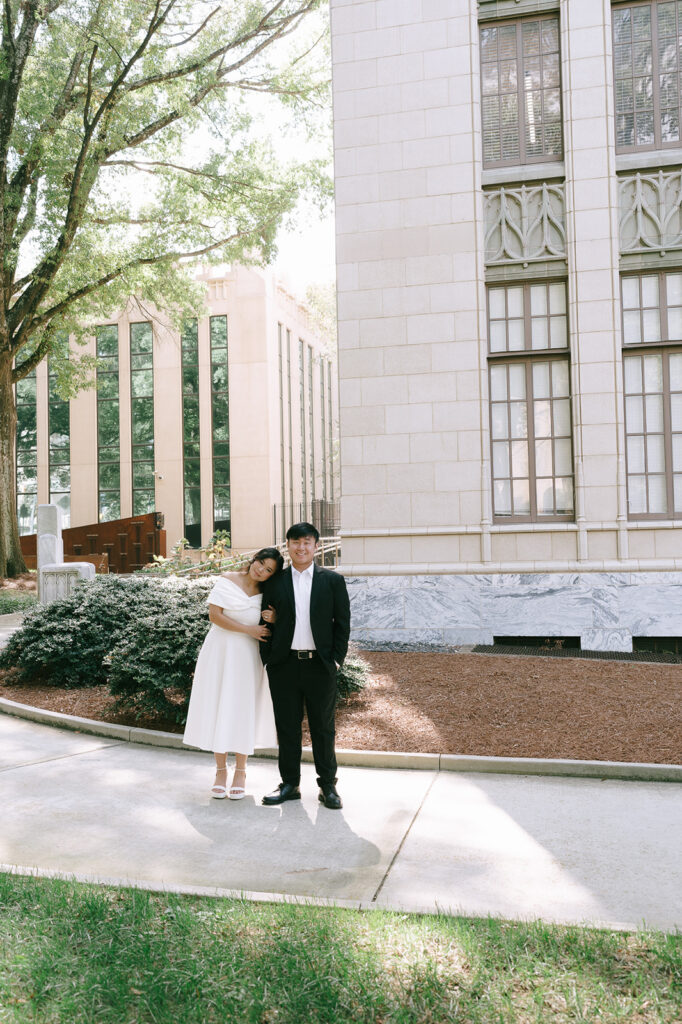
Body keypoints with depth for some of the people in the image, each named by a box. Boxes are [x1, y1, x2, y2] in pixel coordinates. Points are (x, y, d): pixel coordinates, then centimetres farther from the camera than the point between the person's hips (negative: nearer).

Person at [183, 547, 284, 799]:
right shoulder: (227, 580, -2)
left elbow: (268, 632, 11)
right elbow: (214, 615, -10)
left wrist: (273, 621, -12)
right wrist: (249, 629, -12)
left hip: (247, 656, 1)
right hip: (220, 652, -1)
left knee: (244, 711, 3)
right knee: (218, 708, 3)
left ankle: (240, 772, 16)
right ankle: (221, 771, 16)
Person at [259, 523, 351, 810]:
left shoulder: (333, 581, 4)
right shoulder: (275, 582, 7)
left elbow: (342, 623, 3)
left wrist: (336, 660, -4)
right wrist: (267, 660, -1)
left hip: (320, 666, -1)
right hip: (284, 665, 1)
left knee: (323, 728, 7)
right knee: (287, 727, 8)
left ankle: (328, 785, 19)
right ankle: (290, 784, 21)